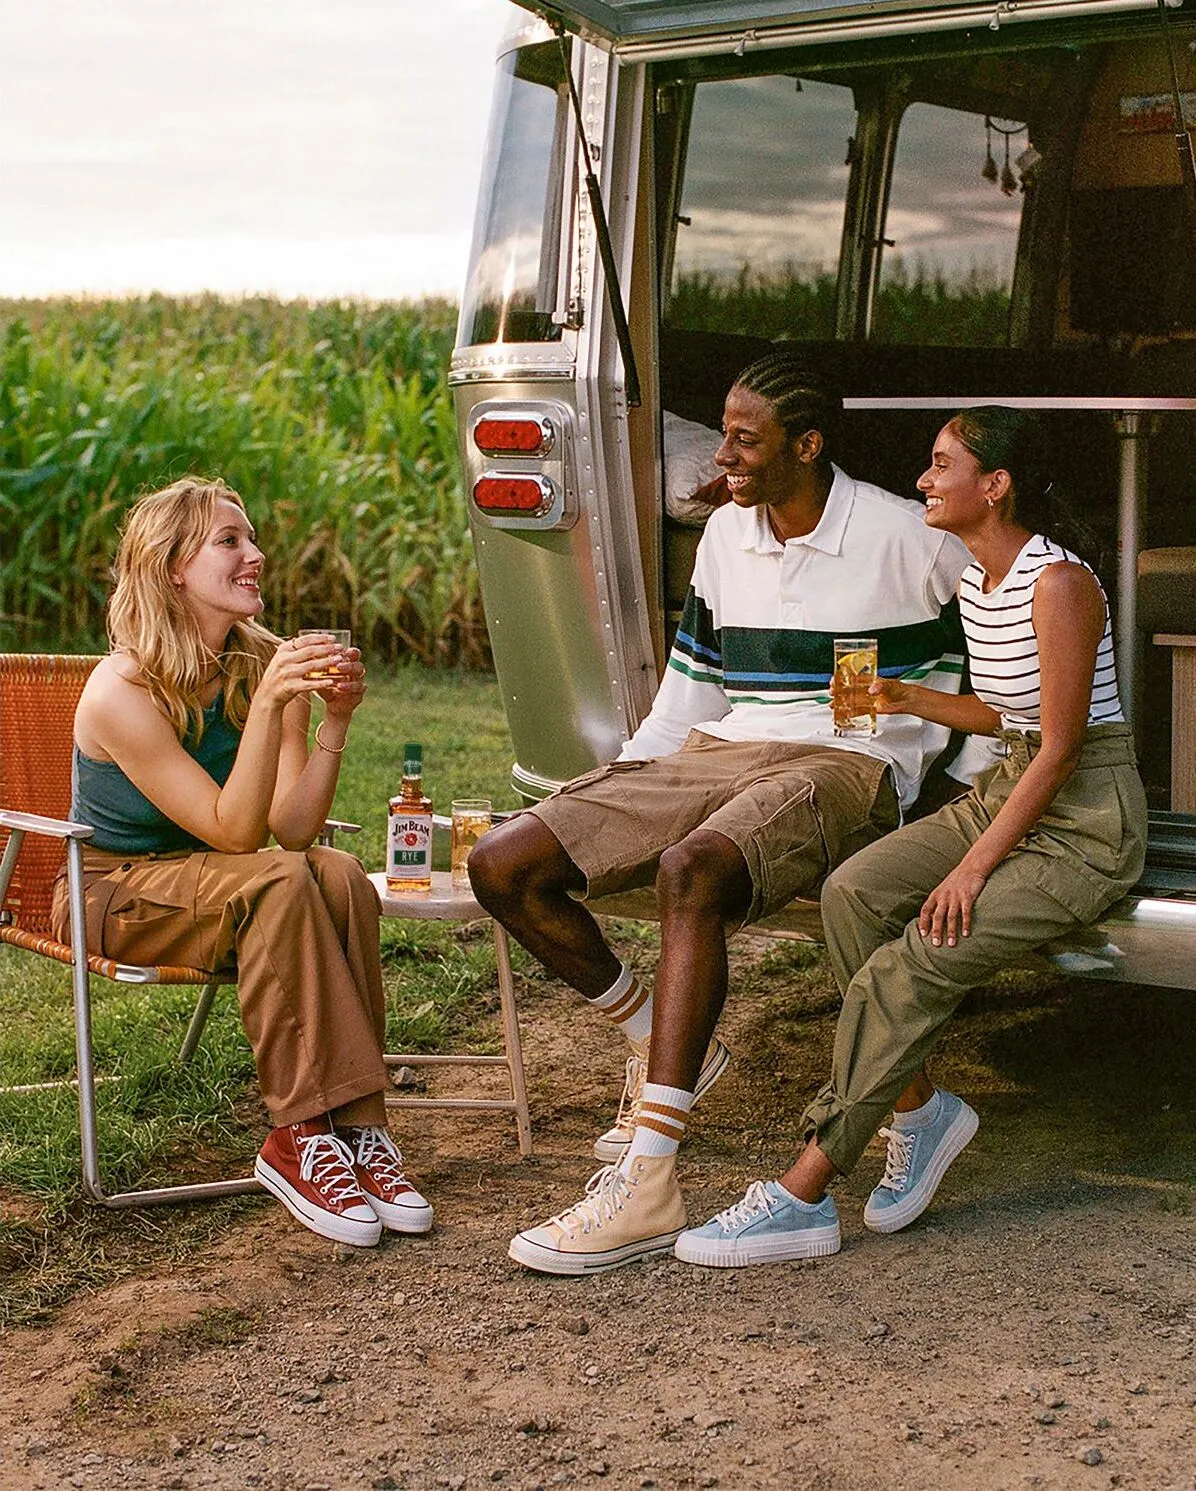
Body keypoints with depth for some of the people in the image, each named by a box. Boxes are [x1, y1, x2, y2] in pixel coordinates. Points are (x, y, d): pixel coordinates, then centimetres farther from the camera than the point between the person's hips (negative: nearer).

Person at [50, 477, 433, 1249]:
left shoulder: (265, 666, -5)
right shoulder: (123, 692, -22)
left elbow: (293, 827, -13)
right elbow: (233, 832, -27)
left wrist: (335, 720, -24)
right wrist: (268, 706, -37)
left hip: (207, 883, 6)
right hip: (111, 892, -5)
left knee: (340, 875, -25)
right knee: (278, 883, -32)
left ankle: (356, 1124, -22)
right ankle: (300, 1136, -27)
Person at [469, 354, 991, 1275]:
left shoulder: (904, 537, -4)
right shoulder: (726, 534, 15)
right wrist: (623, 788, 12)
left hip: (841, 769, -7)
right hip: (716, 754, 7)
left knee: (691, 873, -41)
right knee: (503, 868, -10)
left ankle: (646, 1185, -41)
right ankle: (666, 1045, 11)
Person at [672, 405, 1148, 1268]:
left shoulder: (1058, 583, -18)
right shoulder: (975, 581, 9)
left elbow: (1060, 745, -19)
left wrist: (974, 866, -20)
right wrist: (911, 701, 4)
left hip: (1087, 824, -8)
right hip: (1010, 791, 8)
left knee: (907, 971, -21)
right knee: (855, 891, -15)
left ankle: (801, 1199, -17)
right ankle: (921, 1108, -2)